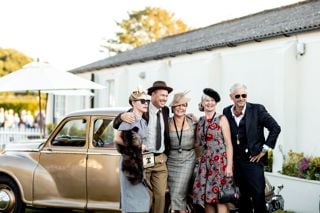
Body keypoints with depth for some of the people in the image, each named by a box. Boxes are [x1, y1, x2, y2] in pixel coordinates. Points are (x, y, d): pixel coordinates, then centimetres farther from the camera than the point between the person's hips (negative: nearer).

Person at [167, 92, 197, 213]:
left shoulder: (192, 122, 2)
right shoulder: (167, 122, 3)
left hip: (187, 160, -2)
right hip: (172, 160, 2)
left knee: (178, 194, -12)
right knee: (173, 193, 5)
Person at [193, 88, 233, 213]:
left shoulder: (221, 119, -1)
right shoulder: (200, 121, 11)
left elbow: (228, 144, -5)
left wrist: (229, 165, -12)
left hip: (220, 162, -4)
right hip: (205, 163, 5)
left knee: (220, 198, -9)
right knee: (206, 198, 2)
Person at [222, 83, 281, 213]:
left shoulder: (257, 109, -5)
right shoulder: (227, 112, 7)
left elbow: (275, 128, -5)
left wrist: (264, 149, -6)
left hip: (253, 159, -4)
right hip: (236, 161, 4)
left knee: (258, 195, -6)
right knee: (243, 196, 12)